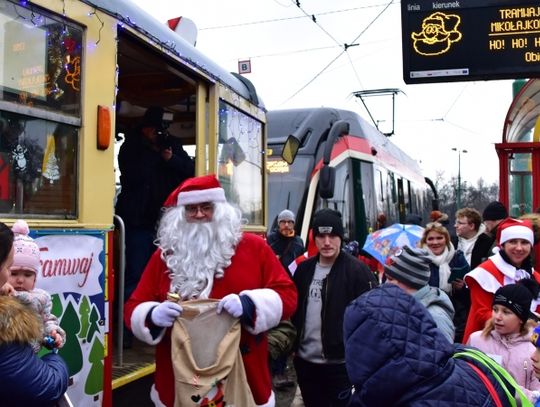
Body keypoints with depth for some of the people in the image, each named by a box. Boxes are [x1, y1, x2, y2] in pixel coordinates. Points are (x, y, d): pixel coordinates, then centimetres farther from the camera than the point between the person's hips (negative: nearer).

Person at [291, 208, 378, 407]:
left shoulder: (357, 270, -10)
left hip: (340, 362, -5)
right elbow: (293, 308, 14)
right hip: (306, 361, 5)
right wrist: (293, 345, 8)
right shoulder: (304, 269, 7)